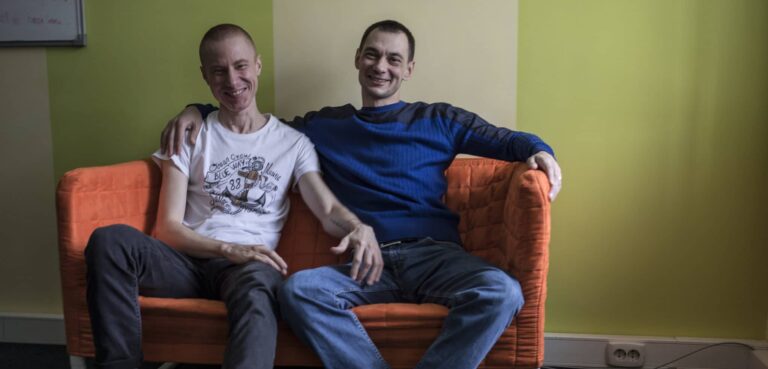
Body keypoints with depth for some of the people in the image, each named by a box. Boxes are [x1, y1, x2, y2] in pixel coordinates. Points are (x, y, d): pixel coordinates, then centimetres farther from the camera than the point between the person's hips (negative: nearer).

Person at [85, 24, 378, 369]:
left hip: (251, 264, -2)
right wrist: (228, 249, -14)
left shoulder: (293, 143, 13)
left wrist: (359, 227, -27)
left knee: (257, 281, -40)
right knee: (109, 240, -29)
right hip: (188, 259, 2)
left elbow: (329, 209, -2)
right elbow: (168, 227, 4)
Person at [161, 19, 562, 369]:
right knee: (297, 288, -31)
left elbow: (504, 139, 16)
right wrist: (198, 110, 19)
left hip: (434, 253, 0)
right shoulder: (321, 126, 22)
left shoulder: (437, 120, 19)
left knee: (502, 292, -32)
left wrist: (539, 151, -6)